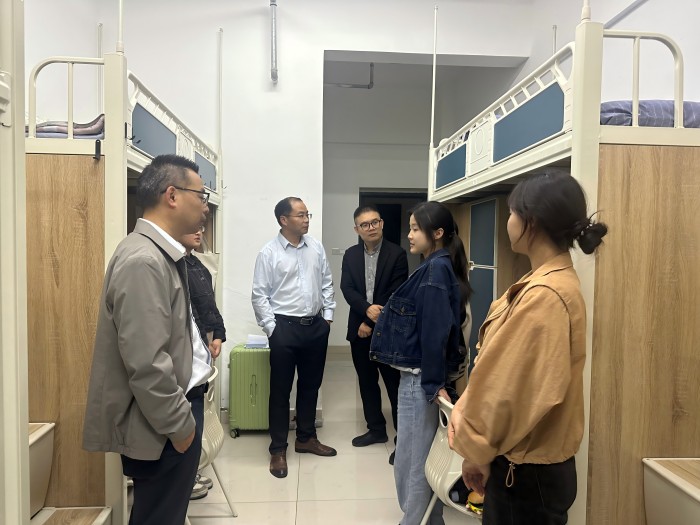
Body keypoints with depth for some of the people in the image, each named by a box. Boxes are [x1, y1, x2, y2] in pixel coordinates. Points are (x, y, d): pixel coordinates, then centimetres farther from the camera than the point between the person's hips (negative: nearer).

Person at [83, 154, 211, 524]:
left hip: (176, 406, 10)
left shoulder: (161, 254, 8)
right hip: (163, 426, -9)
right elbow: (146, 364, -26)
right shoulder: (143, 260, -23)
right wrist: (180, 424, -17)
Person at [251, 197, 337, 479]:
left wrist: (328, 315, 5)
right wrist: (272, 328, -10)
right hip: (285, 327, -4)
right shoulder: (268, 253, -8)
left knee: (311, 384, 16)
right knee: (281, 389, 6)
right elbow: (259, 295, -8)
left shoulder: (316, 247, 5)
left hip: (316, 326, 5)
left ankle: (306, 438, 34)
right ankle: (278, 449, 21)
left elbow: (327, 283, 10)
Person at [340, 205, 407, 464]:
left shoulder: (397, 254, -7)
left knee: (395, 384, 2)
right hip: (359, 328, 5)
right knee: (367, 382, 14)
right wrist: (367, 309, -21)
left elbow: (396, 295, -12)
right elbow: (347, 289, -4)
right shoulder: (350, 255, 6)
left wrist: (372, 323, -13)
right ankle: (377, 429, 31)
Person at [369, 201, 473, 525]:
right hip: (419, 375, 9)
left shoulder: (436, 269, -16)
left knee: (411, 459, 5)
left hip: (419, 378, -9)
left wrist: (434, 383, -20)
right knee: (424, 457, 20)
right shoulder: (439, 267, 11)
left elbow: (435, 331, -21)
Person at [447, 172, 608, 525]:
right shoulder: (545, 283, 5)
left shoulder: (545, 295, -26)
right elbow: (500, 368, 9)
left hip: (526, 469, -8)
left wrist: (476, 450, -12)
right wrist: (465, 404, -1)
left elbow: (514, 387, -24)